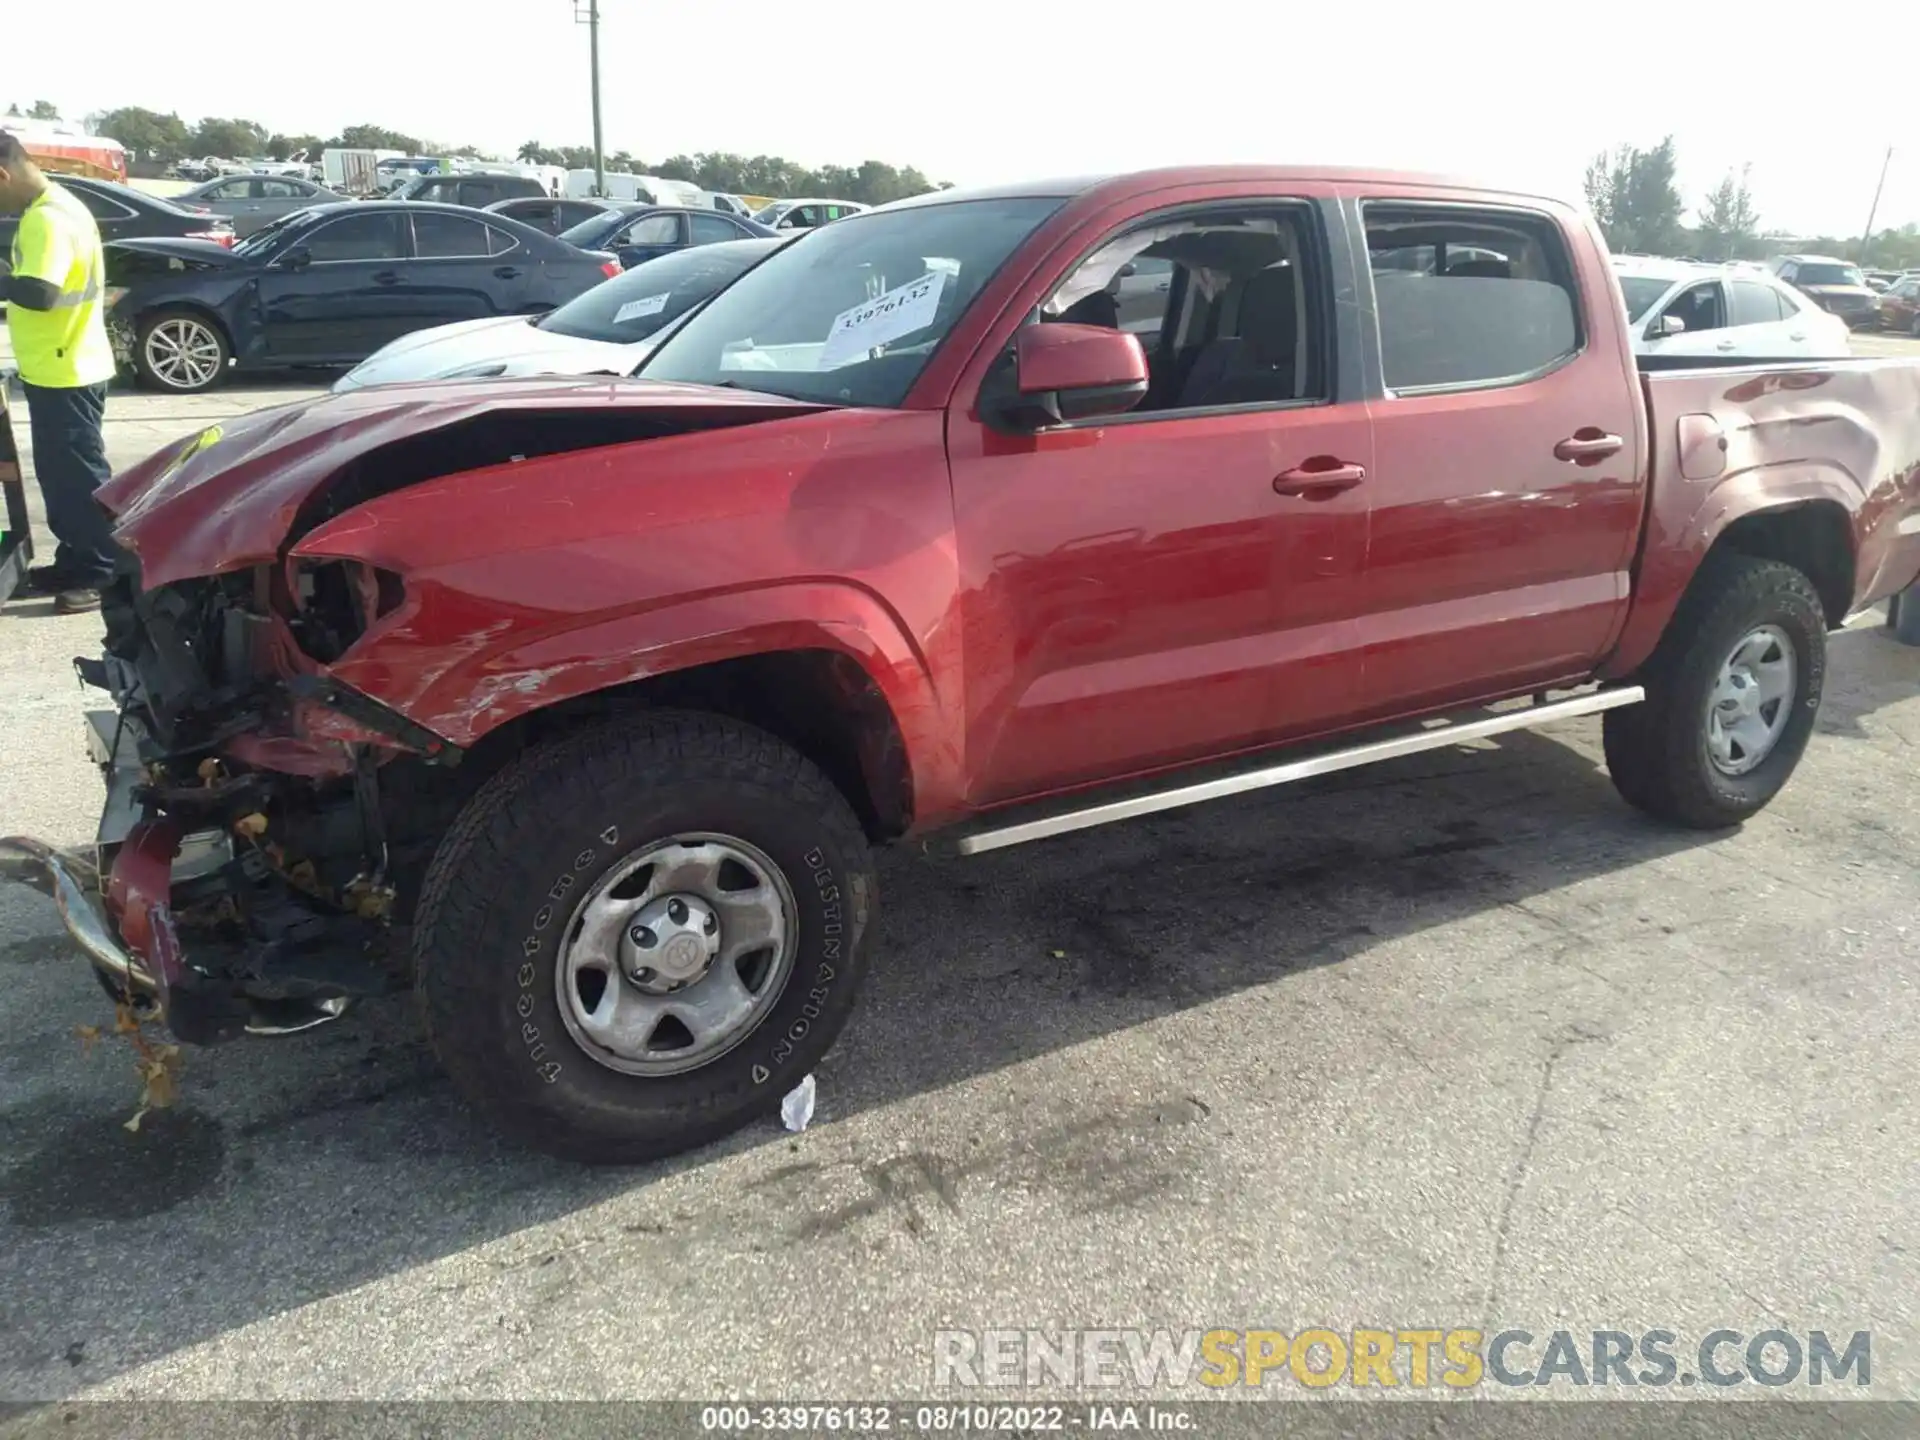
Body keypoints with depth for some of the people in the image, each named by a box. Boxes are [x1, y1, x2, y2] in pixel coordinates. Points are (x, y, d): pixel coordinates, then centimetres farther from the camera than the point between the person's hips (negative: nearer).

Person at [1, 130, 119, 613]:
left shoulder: (46, 220, -20)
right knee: (59, 471, 16)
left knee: (79, 473, -3)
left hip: (65, 374, -10)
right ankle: (75, 561, 25)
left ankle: (103, 573, 4)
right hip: (60, 369, 10)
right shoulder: (55, 207, 13)